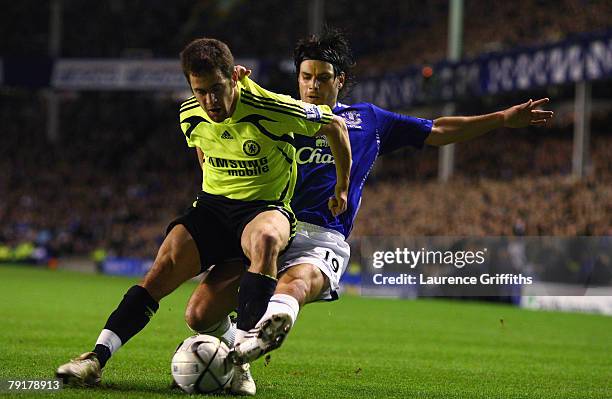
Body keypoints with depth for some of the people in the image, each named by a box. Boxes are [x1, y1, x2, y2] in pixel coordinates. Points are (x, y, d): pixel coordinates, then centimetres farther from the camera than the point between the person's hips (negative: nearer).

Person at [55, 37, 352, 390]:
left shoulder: (273, 109, -18)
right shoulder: (191, 116, -2)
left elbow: (335, 125, -2)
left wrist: (343, 189, 8)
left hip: (266, 207, -4)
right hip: (213, 206, 4)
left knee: (264, 238, -41)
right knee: (163, 267, -20)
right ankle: (97, 357, -22)